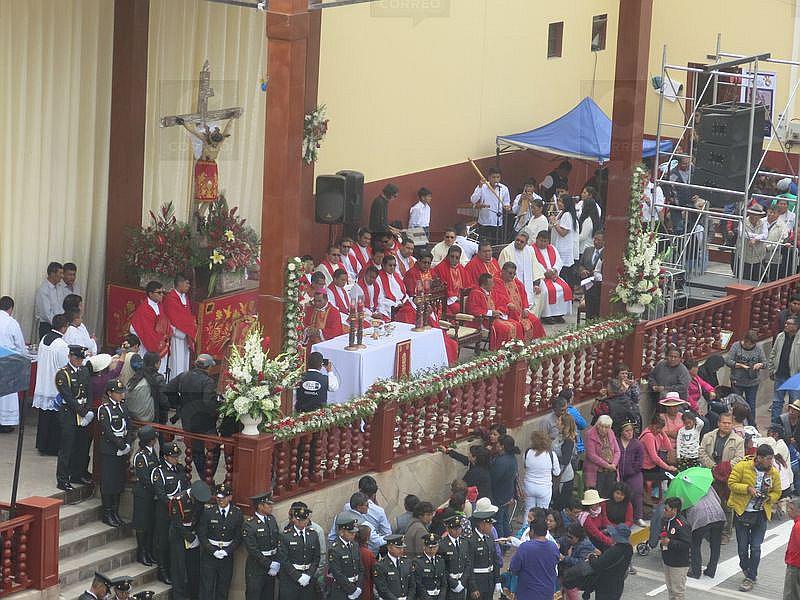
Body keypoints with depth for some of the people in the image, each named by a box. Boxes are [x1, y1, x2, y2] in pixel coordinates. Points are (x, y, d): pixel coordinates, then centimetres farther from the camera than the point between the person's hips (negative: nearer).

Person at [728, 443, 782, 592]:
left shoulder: (774, 473, -2)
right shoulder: (742, 466, -12)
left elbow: (777, 492, 10)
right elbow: (732, 483, -10)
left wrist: (769, 498, -11)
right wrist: (747, 488, -23)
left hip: (761, 515, 1)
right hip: (742, 512, -1)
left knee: (755, 548, -1)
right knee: (743, 546, 7)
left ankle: (750, 578, 10)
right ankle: (745, 567, 36)